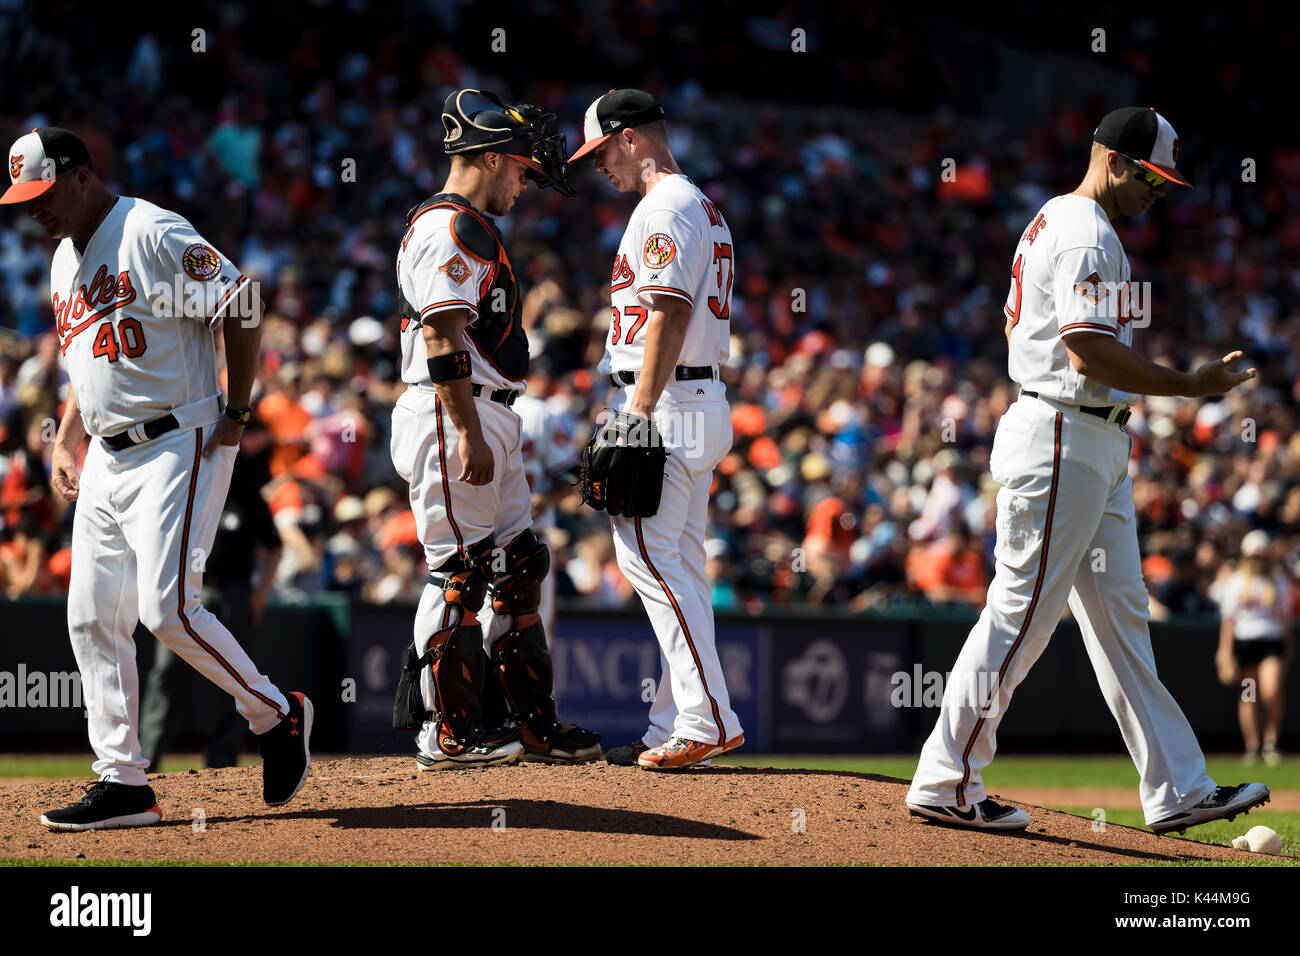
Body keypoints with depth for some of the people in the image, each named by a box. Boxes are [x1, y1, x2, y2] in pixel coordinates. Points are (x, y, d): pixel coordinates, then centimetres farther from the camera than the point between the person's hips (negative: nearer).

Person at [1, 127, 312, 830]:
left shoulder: (154, 236, -13)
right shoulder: (66, 259, 16)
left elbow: (243, 307, -13)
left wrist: (236, 415, -13)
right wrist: (64, 442, 16)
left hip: (179, 447, -9)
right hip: (107, 459, 9)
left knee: (167, 608, -18)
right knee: (92, 619, 3)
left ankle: (277, 715, 3)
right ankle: (122, 784, 7)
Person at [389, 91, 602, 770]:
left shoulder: (473, 230, 22)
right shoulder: (448, 228, -11)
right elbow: (443, 338, -20)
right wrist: (468, 435, -25)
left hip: (488, 422, 11)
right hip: (451, 415, -11)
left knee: (518, 566, 12)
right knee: (460, 570, -8)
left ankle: (531, 722, 16)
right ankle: (447, 733, -5)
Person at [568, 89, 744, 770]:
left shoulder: (665, 208, -10)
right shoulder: (703, 209, 22)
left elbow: (670, 312, -20)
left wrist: (639, 412, -23)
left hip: (665, 405, -11)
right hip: (702, 403, 11)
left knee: (646, 554, -13)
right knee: (678, 565, 9)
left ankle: (708, 719, -18)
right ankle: (674, 729, 11)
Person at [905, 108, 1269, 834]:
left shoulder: (1051, 223, 19)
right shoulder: (1088, 235, -14)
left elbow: (1017, 328, 23)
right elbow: (1090, 353, -23)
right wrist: (1191, 386, -19)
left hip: (1095, 447, 11)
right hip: (1064, 440, -11)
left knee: (1121, 613, 8)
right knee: (1022, 614, -7)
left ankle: (1176, 790, 9)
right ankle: (946, 782, -1)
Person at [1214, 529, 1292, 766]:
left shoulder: (1279, 582, 11)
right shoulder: (1235, 582, 7)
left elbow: (1285, 619, 14)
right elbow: (1228, 619, 6)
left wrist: (1287, 651, 12)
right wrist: (1225, 651, -1)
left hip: (1272, 641, 0)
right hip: (1243, 641, 0)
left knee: (1272, 691, -19)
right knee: (1248, 697, 2)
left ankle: (1271, 740, -6)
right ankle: (1252, 746, 9)